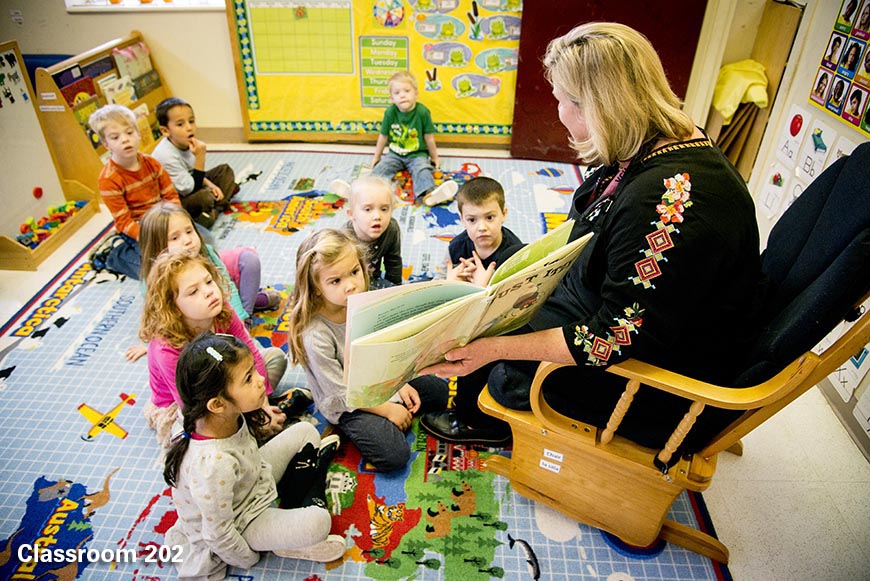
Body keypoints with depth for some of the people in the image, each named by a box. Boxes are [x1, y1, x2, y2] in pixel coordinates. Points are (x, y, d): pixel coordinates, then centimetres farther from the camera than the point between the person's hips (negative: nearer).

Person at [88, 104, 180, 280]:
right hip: (137, 232, -6)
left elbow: (171, 196, 0)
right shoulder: (108, 179, -17)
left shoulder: (151, 163, -2)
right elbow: (124, 222, -17)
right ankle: (117, 251, 3)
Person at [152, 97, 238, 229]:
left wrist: (210, 184, -7)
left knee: (225, 170, 8)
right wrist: (200, 157, -33)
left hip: (188, 188, 10)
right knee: (205, 196, -37)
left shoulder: (185, 143, -7)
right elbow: (190, 189, -29)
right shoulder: (167, 156, -31)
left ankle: (215, 210, -8)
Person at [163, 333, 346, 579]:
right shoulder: (214, 465, -41)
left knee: (305, 432, 5)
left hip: (253, 481, 8)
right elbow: (219, 535, -26)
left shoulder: (227, 415, -19)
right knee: (318, 522, -28)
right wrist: (249, 560, -9)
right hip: (239, 525, -7)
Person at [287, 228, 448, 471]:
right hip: (347, 405, -6)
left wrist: (400, 384, -5)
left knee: (439, 391, 8)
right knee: (393, 455, -20)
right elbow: (343, 394, -23)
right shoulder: (315, 336, -32)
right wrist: (388, 409, -18)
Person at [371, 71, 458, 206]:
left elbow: (429, 137, -3)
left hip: (417, 155, -3)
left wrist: (435, 157, 6)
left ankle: (428, 193, -57)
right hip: (394, 154, 4)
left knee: (423, 170, -30)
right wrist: (377, 157, 14)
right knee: (381, 168, -20)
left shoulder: (422, 112, -12)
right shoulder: (390, 112, -7)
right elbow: (383, 136, 6)